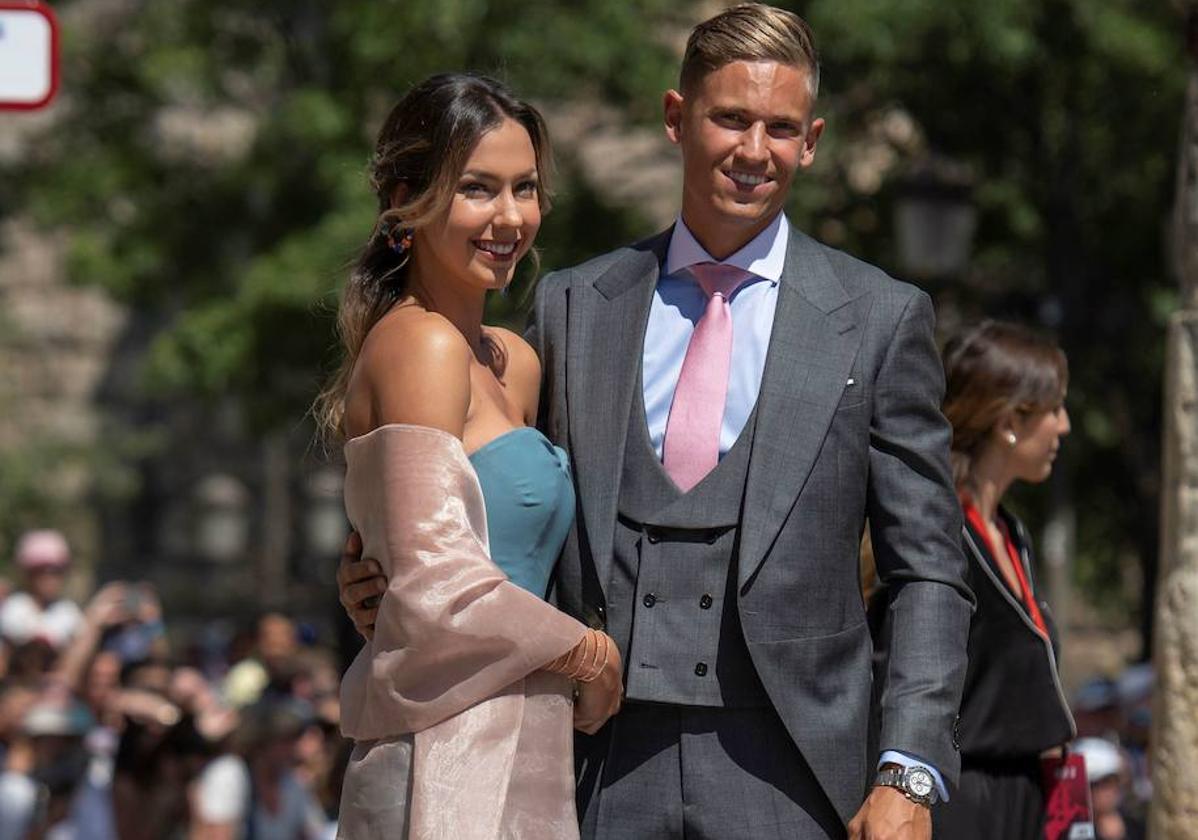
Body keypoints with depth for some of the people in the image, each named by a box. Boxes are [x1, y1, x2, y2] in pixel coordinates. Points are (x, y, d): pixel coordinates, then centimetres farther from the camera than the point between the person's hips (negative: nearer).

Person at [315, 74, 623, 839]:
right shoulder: (422, 346, -10)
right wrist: (590, 655, -5)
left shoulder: (512, 363, 18)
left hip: (508, 762, 9)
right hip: (450, 769, -9)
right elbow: (436, 587, -18)